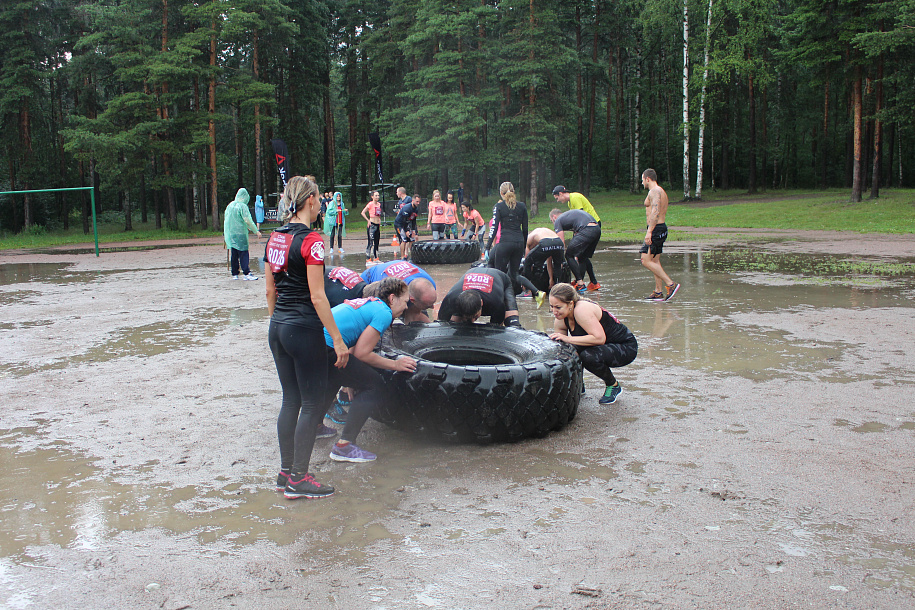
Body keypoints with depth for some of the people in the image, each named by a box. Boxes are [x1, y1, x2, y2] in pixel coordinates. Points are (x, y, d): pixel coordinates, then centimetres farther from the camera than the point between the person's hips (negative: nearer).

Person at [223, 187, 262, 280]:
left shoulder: (230, 206, 11)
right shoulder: (242, 206, -10)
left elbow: (226, 221, 17)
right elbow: (248, 221, -15)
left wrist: (226, 233, 26)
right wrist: (256, 231, -9)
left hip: (230, 234, 7)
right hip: (240, 234, -7)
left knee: (234, 254, 11)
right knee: (243, 253, -7)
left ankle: (234, 274, 14)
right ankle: (247, 273, -12)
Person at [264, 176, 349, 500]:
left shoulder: (275, 237, 9)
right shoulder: (310, 240, -15)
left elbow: (270, 291, 15)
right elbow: (317, 297, -17)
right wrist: (338, 339, -14)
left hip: (278, 327, 8)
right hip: (304, 329, -8)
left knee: (291, 400, 15)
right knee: (313, 404, 2)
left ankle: (285, 472, 23)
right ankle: (298, 479, 7)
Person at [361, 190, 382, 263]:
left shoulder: (379, 204, 13)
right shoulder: (370, 204, -7)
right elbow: (362, 212, -11)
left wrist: (379, 220, 14)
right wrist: (368, 220, -14)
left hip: (377, 225, 7)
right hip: (372, 225, -7)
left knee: (376, 242, 11)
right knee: (371, 243, -10)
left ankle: (375, 258, 19)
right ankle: (368, 259, -9)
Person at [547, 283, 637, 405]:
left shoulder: (582, 310, -29)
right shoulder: (560, 319, -4)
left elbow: (600, 338, -37)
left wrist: (568, 339, -36)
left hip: (626, 348, -8)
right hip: (604, 348, 8)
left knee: (588, 357, -32)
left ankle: (614, 386, -5)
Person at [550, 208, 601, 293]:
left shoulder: (558, 221, 11)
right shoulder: (568, 215, 35)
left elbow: (561, 242, 5)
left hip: (587, 231, -8)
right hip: (597, 229, 9)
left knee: (569, 255, 2)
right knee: (583, 256, 24)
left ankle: (580, 284, -3)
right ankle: (594, 283, 27)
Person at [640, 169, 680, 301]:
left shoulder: (654, 191, -13)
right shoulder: (661, 191, 19)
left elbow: (655, 212, -24)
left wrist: (649, 232, -29)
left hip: (656, 229, -11)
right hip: (662, 227, 11)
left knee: (646, 261, -11)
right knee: (655, 261, 13)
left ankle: (670, 284, -14)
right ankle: (658, 292, 14)